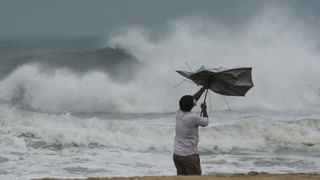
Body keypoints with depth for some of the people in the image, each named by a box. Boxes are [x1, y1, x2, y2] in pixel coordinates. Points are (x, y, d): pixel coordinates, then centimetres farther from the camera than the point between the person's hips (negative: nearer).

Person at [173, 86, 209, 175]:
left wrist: (204, 88, 22)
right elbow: (205, 122, 2)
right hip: (189, 155, -7)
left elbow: (194, 98, 14)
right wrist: (204, 110, 19)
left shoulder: (179, 114, 2)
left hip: (176, 154, 7)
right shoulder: (193, 118, -19)